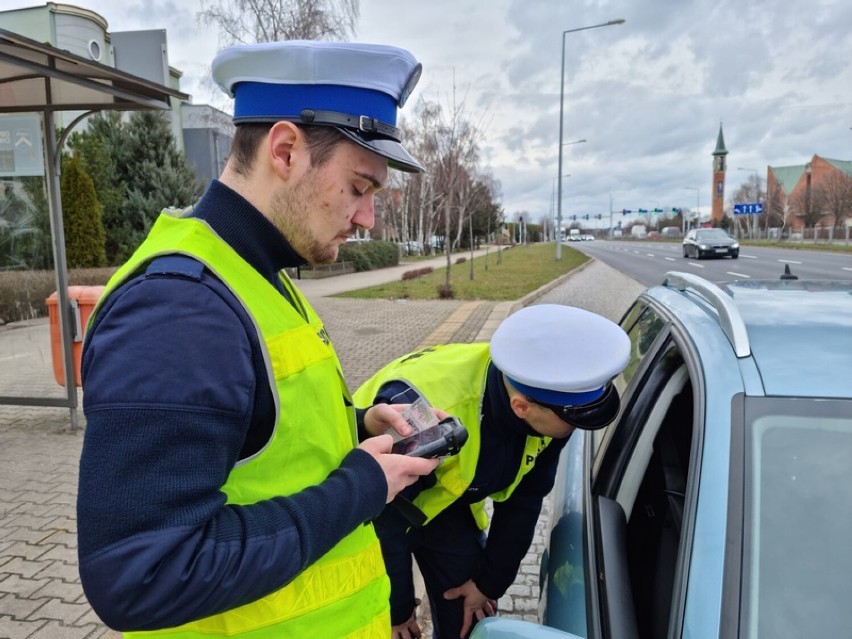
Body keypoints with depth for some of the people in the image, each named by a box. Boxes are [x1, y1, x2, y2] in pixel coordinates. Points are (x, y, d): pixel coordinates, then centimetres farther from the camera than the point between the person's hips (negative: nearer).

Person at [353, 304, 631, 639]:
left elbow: (524, 498, -7)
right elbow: (382, 517, -27)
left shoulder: (549, 408, -23)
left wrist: (490, 581, 0)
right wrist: (396, 609, -13)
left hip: (445, 504, 5)